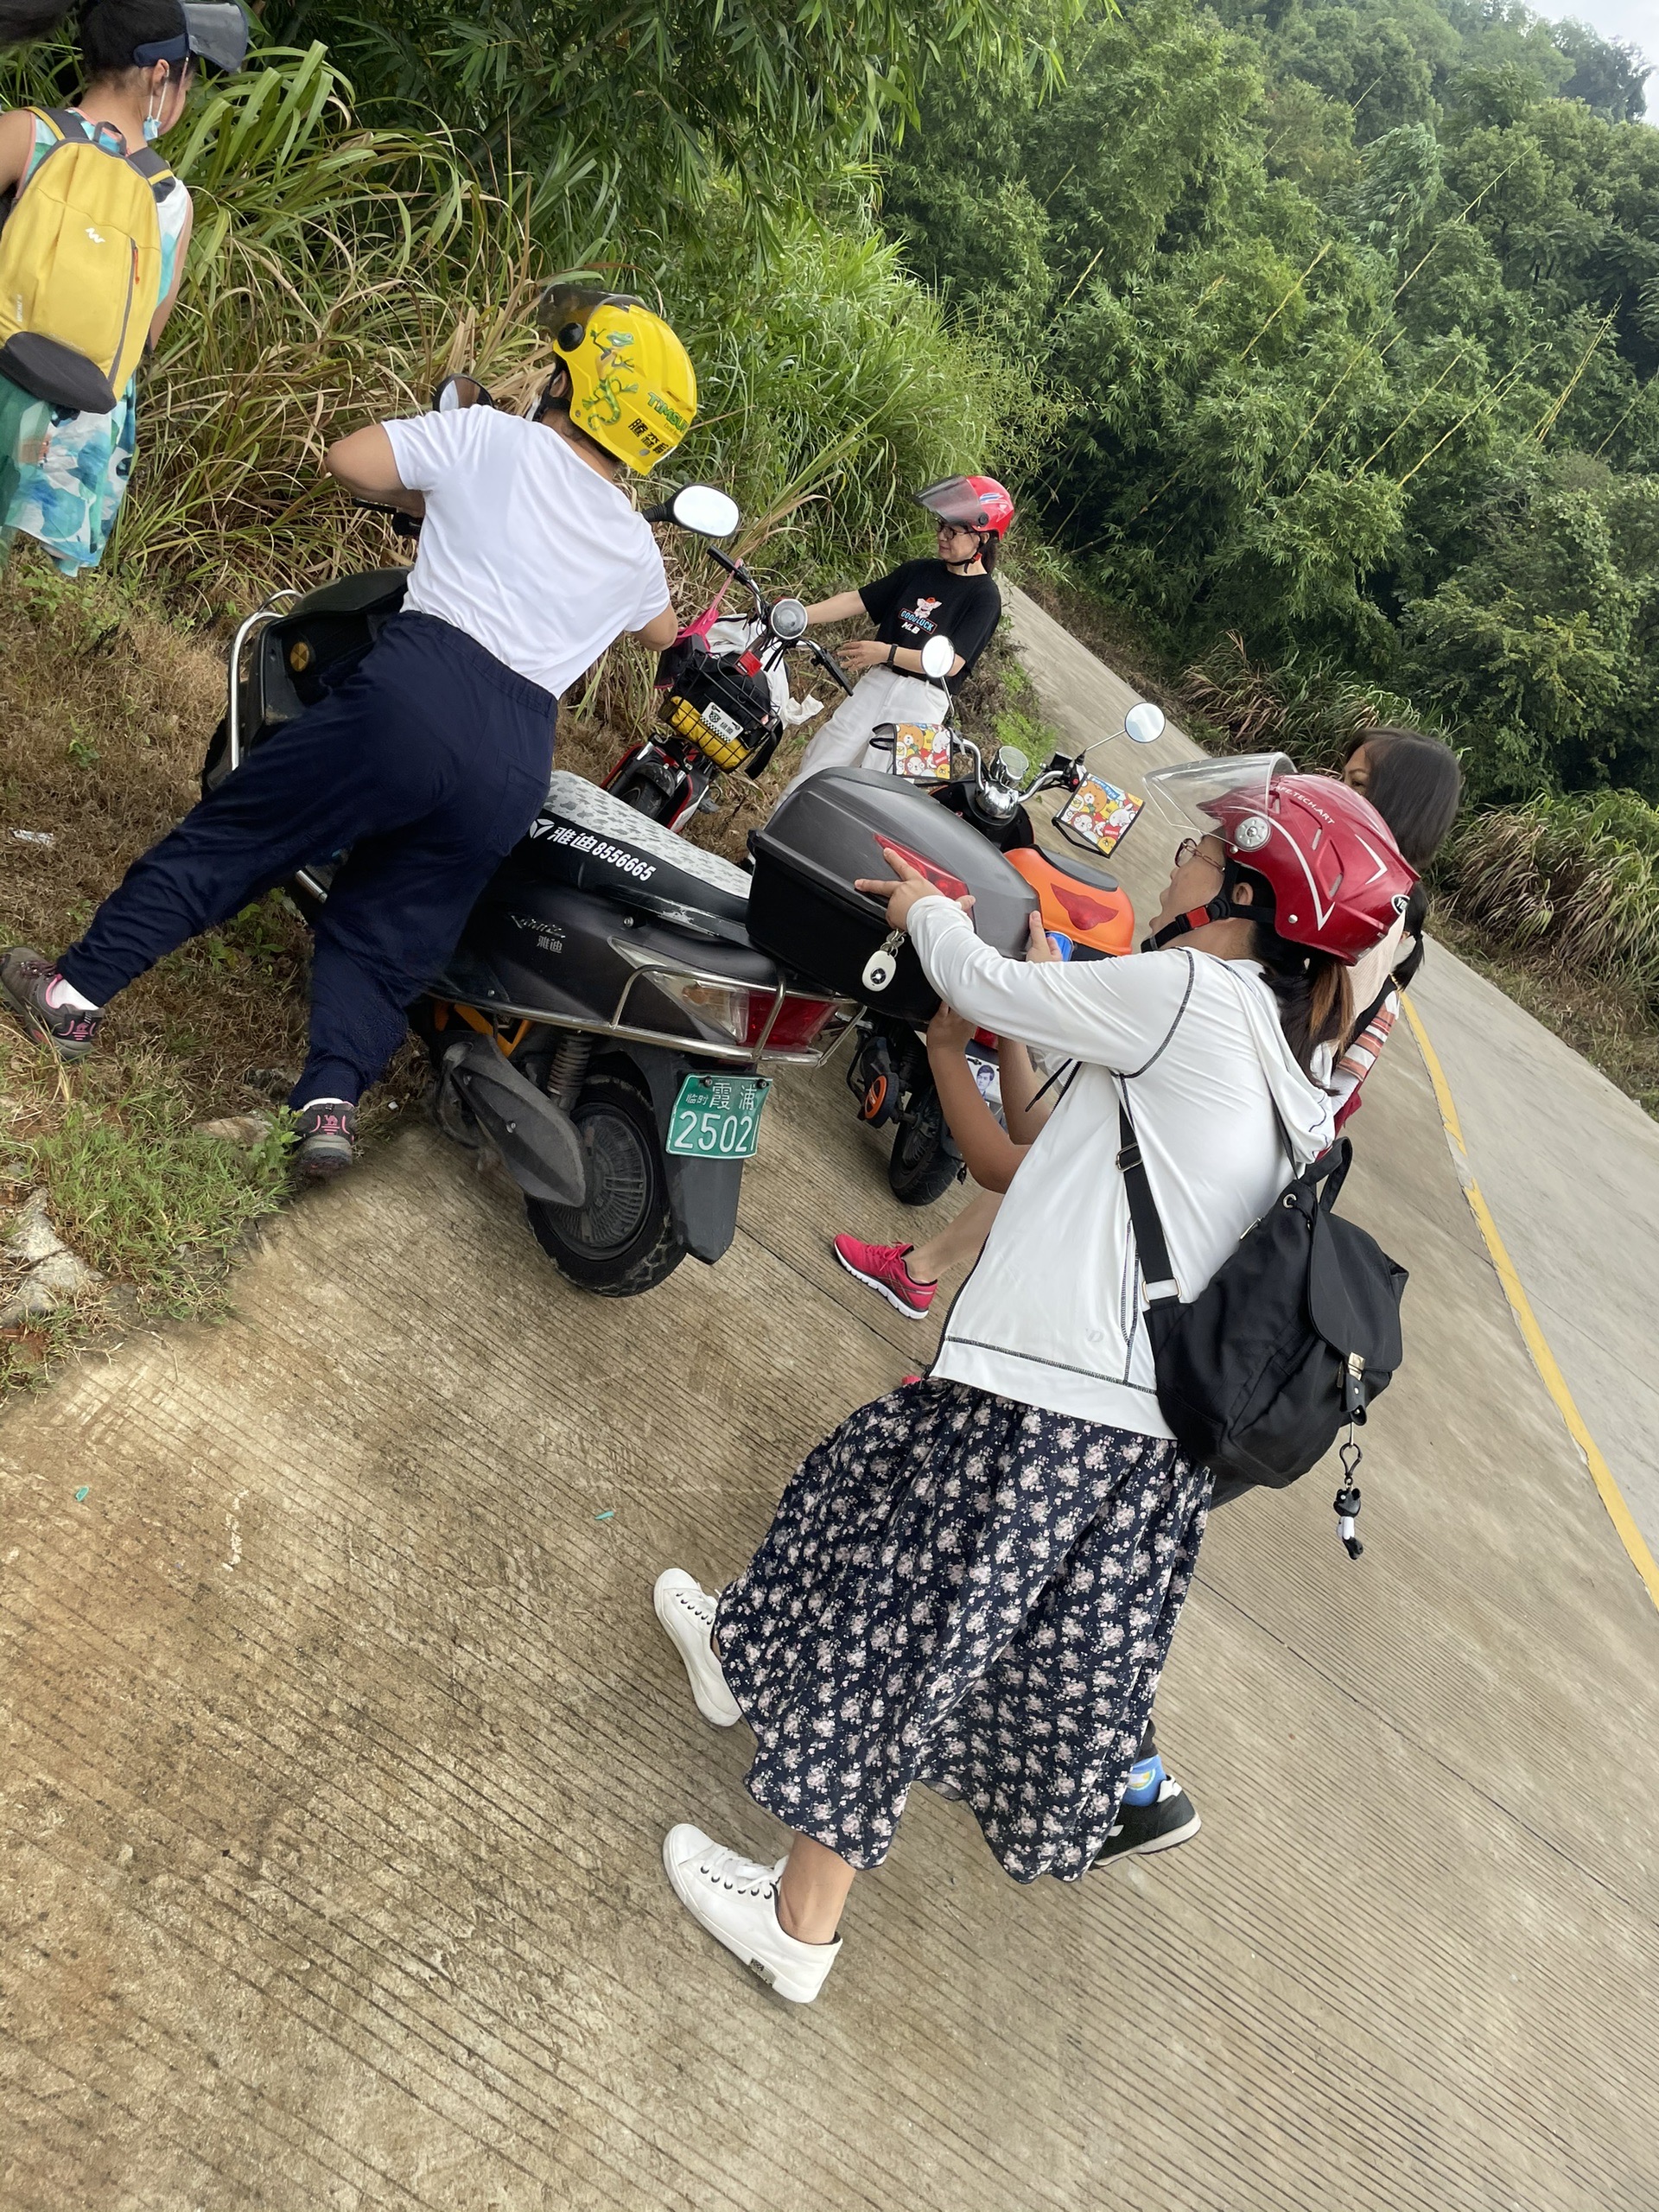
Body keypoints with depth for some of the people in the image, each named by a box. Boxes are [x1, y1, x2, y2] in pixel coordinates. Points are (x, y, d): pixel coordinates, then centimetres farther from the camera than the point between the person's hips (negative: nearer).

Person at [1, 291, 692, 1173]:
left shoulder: (491, 438, 7)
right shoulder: (633, 545, 19)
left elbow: (346, 460, 11)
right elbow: (663, 634, 40)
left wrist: (431, 500, 28)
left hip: (417, 693, -3)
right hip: (517, 766, 4)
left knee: (229, 836, 9)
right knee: (385, 937, 14)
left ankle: (75, 994, 12)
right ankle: (333, 1097, -4)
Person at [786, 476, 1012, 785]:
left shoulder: (985, 597, -5)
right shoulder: (918, 572, 12)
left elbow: (952, 663, -14)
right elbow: (857, 601, 10)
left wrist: (887, 653, -20)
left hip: (923, 698, -5)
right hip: (877, 682, 5)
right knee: (816, 771, 2)